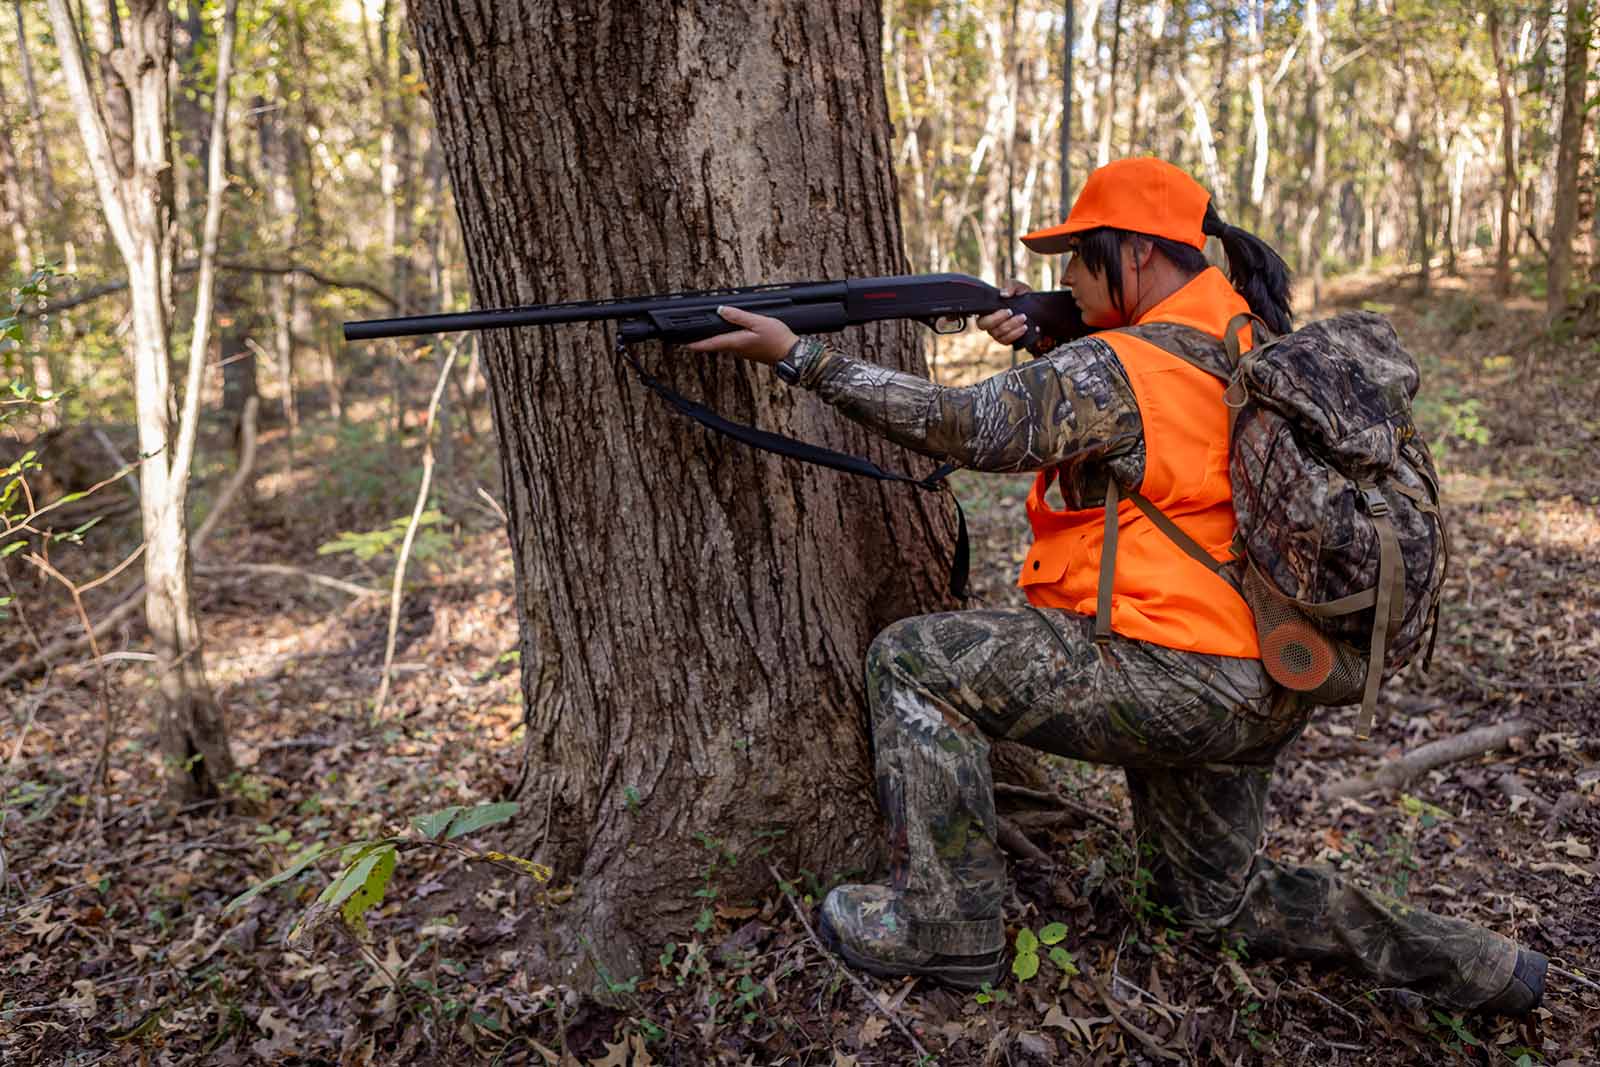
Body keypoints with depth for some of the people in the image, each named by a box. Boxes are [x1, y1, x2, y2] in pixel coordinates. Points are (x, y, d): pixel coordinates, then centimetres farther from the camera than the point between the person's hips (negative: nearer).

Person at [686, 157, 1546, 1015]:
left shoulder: (1121, 367, -17)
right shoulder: (1251, 341, 10)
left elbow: (962, 427, -19)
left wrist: (799, 355, -14)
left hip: (1169, 674, -10)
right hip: (1263, 694, 10)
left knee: (913, 661, -7)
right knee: (1222, 903, 29)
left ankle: (943, 930, 0)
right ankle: (1465, 962, 28)